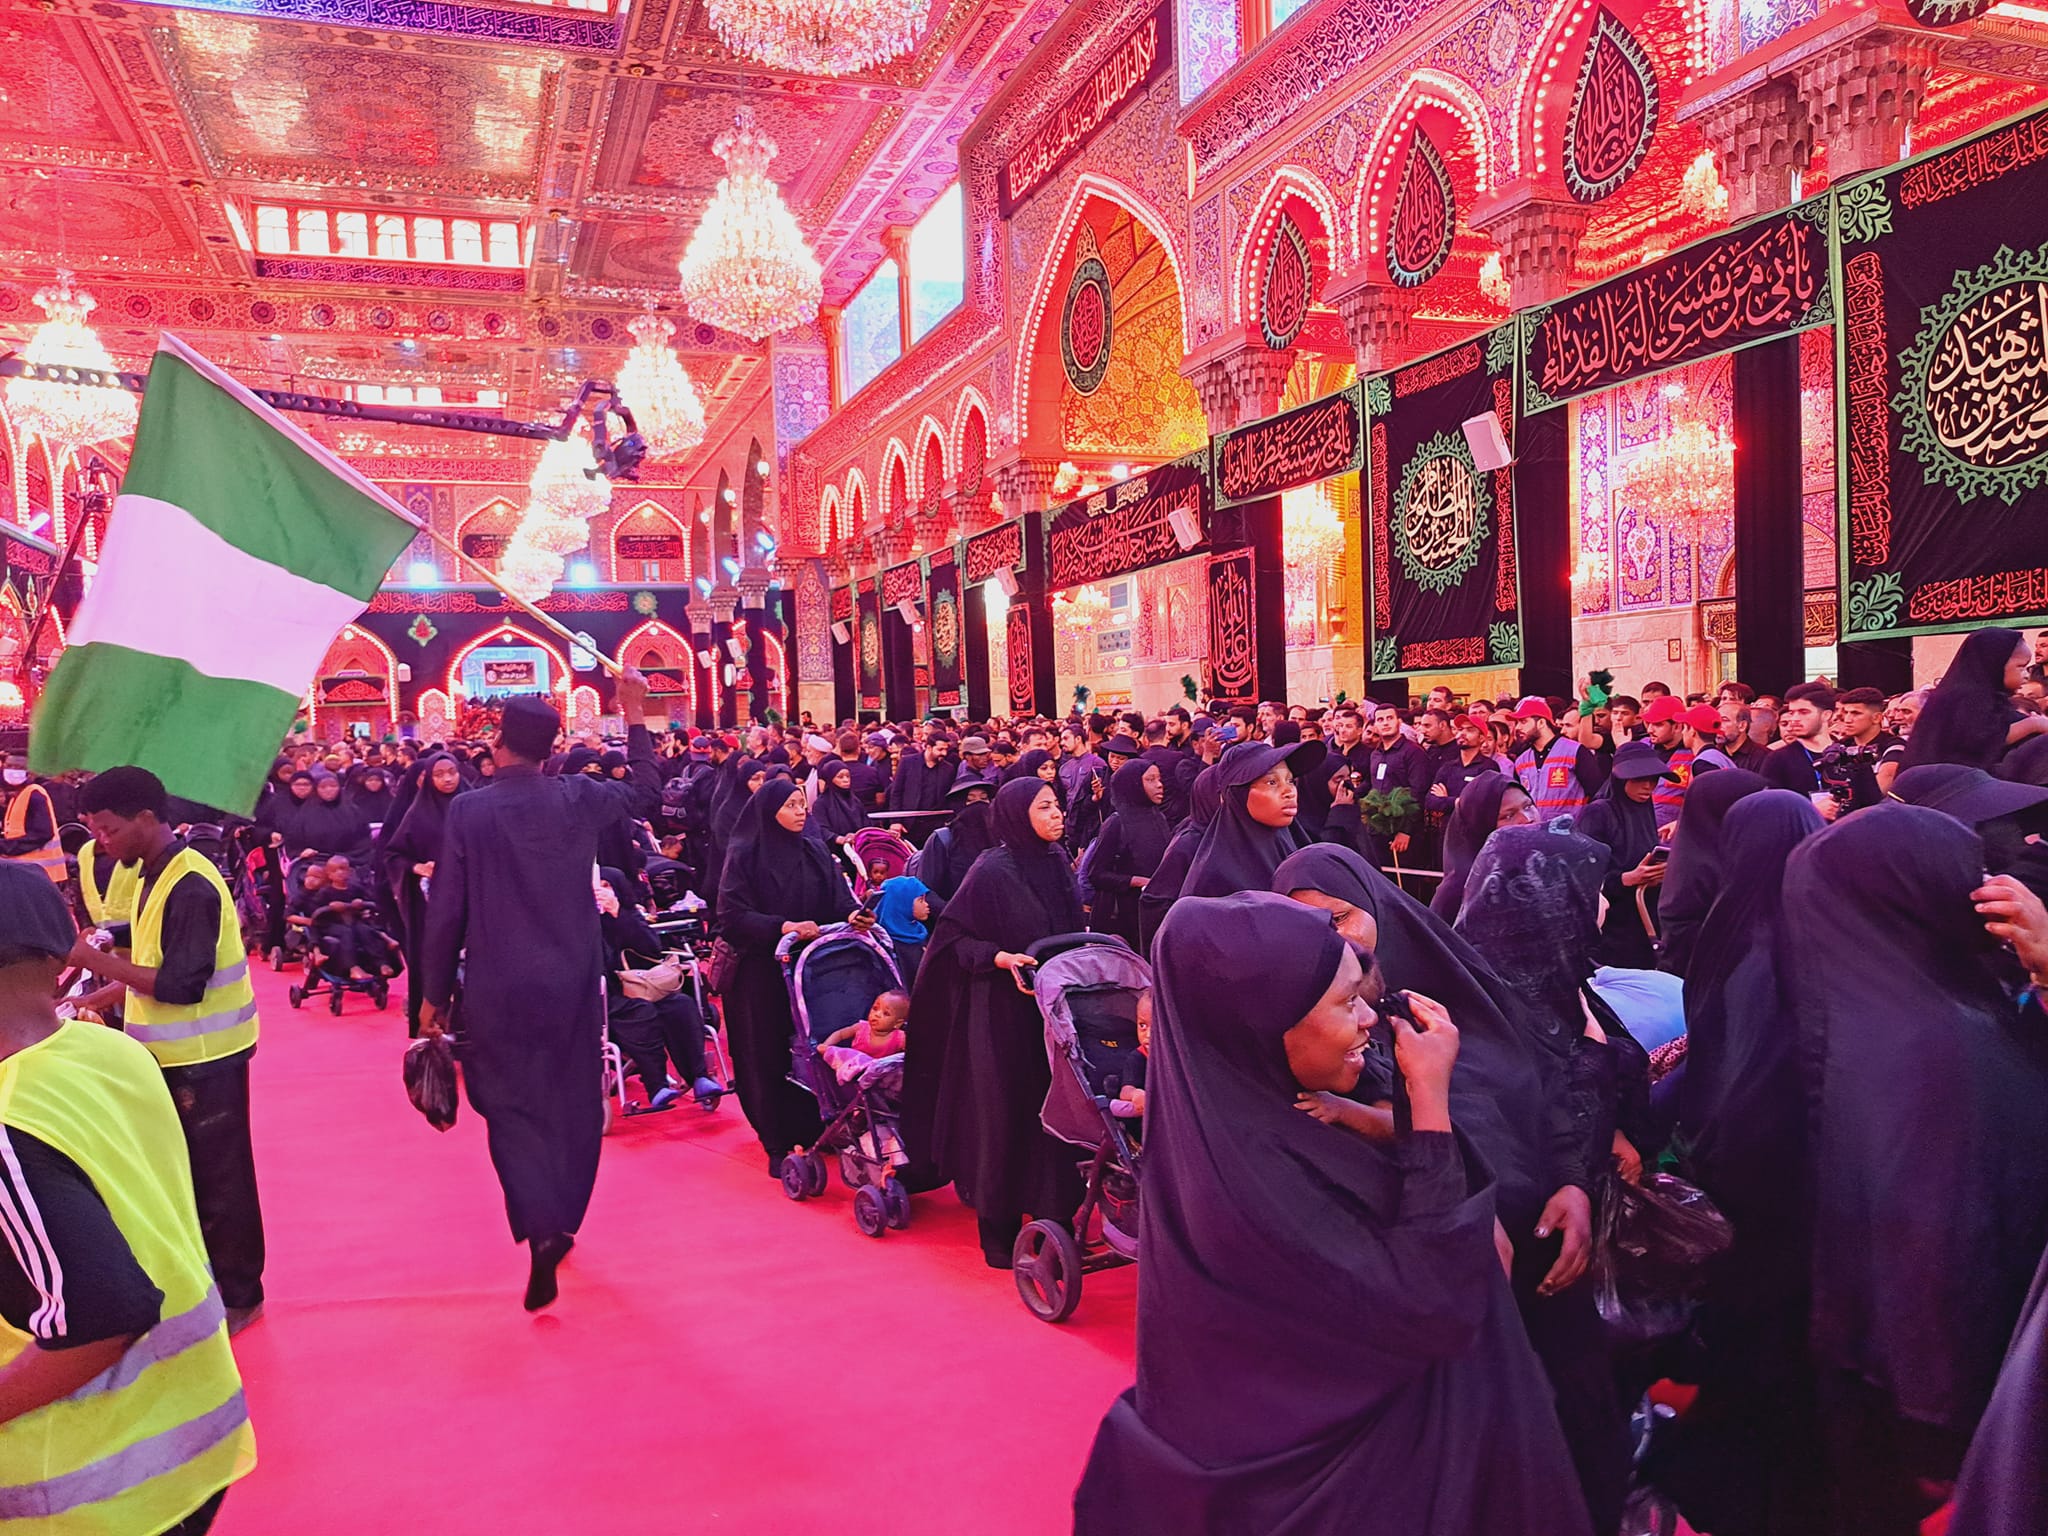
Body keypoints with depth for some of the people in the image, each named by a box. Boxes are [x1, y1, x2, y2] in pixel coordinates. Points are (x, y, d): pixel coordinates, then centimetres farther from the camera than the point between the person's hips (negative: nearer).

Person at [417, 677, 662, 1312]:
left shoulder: (468, 810, -10)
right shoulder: (577, 799, -4)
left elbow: (446, 909, -8)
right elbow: (646, 794, 15)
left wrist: (434, 993, 2)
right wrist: (635, 719, 21)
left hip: (497, 989, -2)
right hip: (573, 982, 2)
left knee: (512, 1105, 6)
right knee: (572, 1101, 16)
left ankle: (541, 1229, -12)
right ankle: (561, 1221, 28)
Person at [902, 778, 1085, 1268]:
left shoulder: (1056, 861, 6)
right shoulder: (992, 871, -14)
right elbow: (951, 934, -11)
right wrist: (999, 957, -22)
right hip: (1001, 1008, -6)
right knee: (1003, 1113, 1)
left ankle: (1051, 1214, 21)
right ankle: (997, 1230, 15)